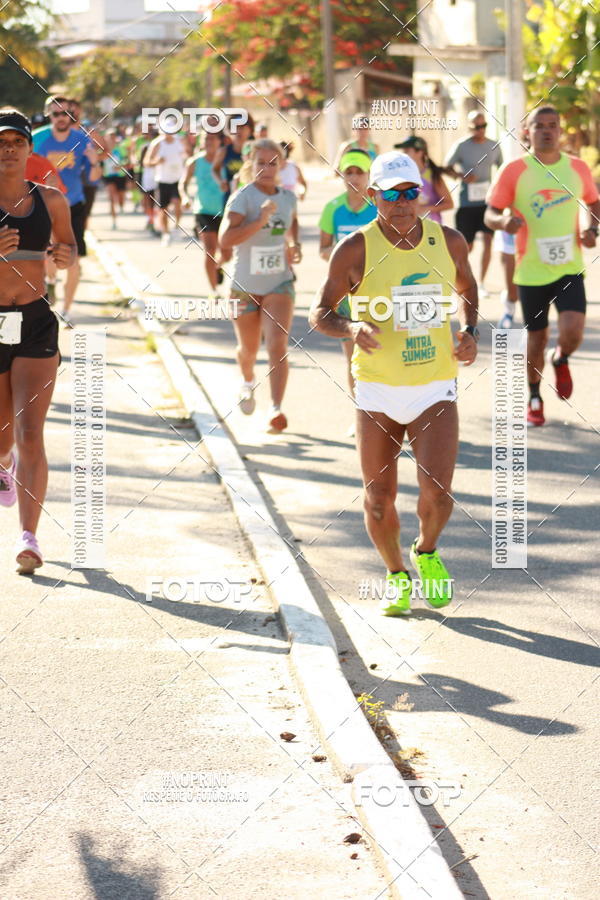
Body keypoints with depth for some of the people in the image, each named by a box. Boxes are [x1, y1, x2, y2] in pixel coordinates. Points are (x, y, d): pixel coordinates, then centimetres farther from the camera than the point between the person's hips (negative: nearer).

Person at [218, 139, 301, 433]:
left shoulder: (288, 198, 0)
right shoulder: (242, 197, -17)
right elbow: (225, 239, -32)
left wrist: (294, 244, 8)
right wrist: (260, 220, -40)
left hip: (280, 284, 2)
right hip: (245, 286, -2)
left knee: (278, 345, -18)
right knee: (248, 349, 17)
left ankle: (275, 409, -23)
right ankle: (248, 382, 51)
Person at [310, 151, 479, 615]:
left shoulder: (449, 242, -1)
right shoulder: (355, 249, -9)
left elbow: (467, 288, 20)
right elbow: (319, 313, -2)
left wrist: (471, 332, 2)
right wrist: (352, 327, -24)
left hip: (435, 390, 1)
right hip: (377, 391, 0)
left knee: (437, 493, -15)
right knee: (379, 500, 4)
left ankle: (427, 553, 19)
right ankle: (396, 574, 32)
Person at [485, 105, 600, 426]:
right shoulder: (514, 171, -6)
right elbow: (490, 213, -4)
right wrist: (504, 221, -26)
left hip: (569, 269, 1)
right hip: (531, 271, -1)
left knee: (572, 332, -17)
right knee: (537, 338, 8)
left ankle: (560, 360, 20)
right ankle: (534, 398, 32)